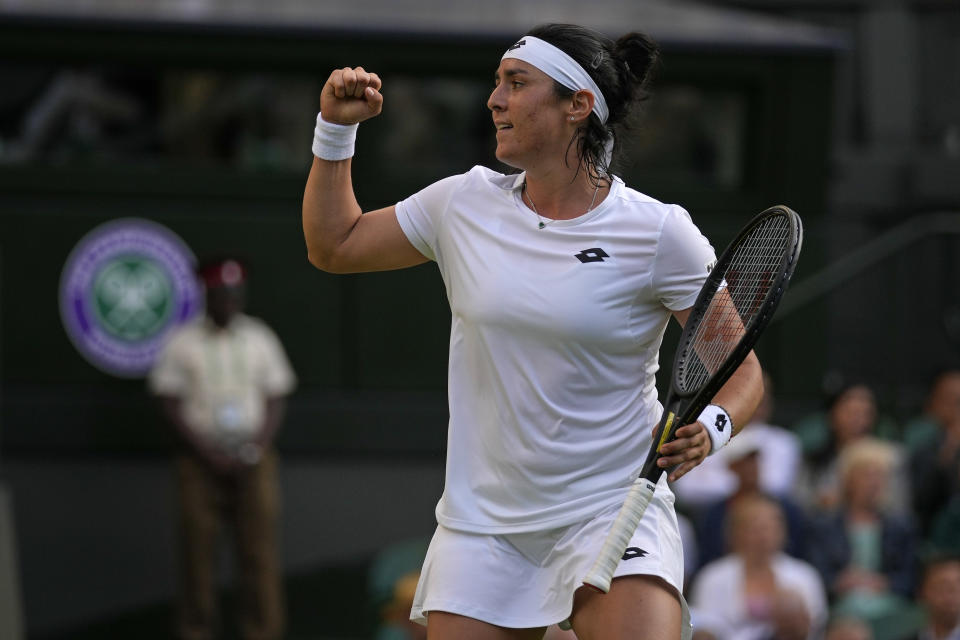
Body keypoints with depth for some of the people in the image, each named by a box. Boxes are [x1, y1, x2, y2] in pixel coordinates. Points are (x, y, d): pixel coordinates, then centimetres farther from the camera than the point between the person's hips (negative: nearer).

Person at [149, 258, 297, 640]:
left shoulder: (260, 339, 8)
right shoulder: (183, 343, 1)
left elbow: (275, 402, 9)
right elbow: (171, 404, -1)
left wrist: (256, 448, -7)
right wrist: (208, 452, -11)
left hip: (252, 458, 2)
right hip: (200, 460, -2)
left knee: (260, 548, -6)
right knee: (198, 548, -4)